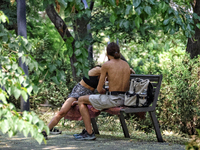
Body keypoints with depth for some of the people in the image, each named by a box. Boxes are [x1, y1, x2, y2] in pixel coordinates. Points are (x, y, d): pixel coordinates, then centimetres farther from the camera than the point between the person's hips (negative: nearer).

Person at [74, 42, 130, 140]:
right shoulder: (126, 64, 10)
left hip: (112, 99, -8)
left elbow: (99, 89, -7)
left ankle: (89, 133, 6)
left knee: (81, 100, 10)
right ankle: (87, 129, 38)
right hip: (124, 98, 8)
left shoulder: (106, 65, -9)